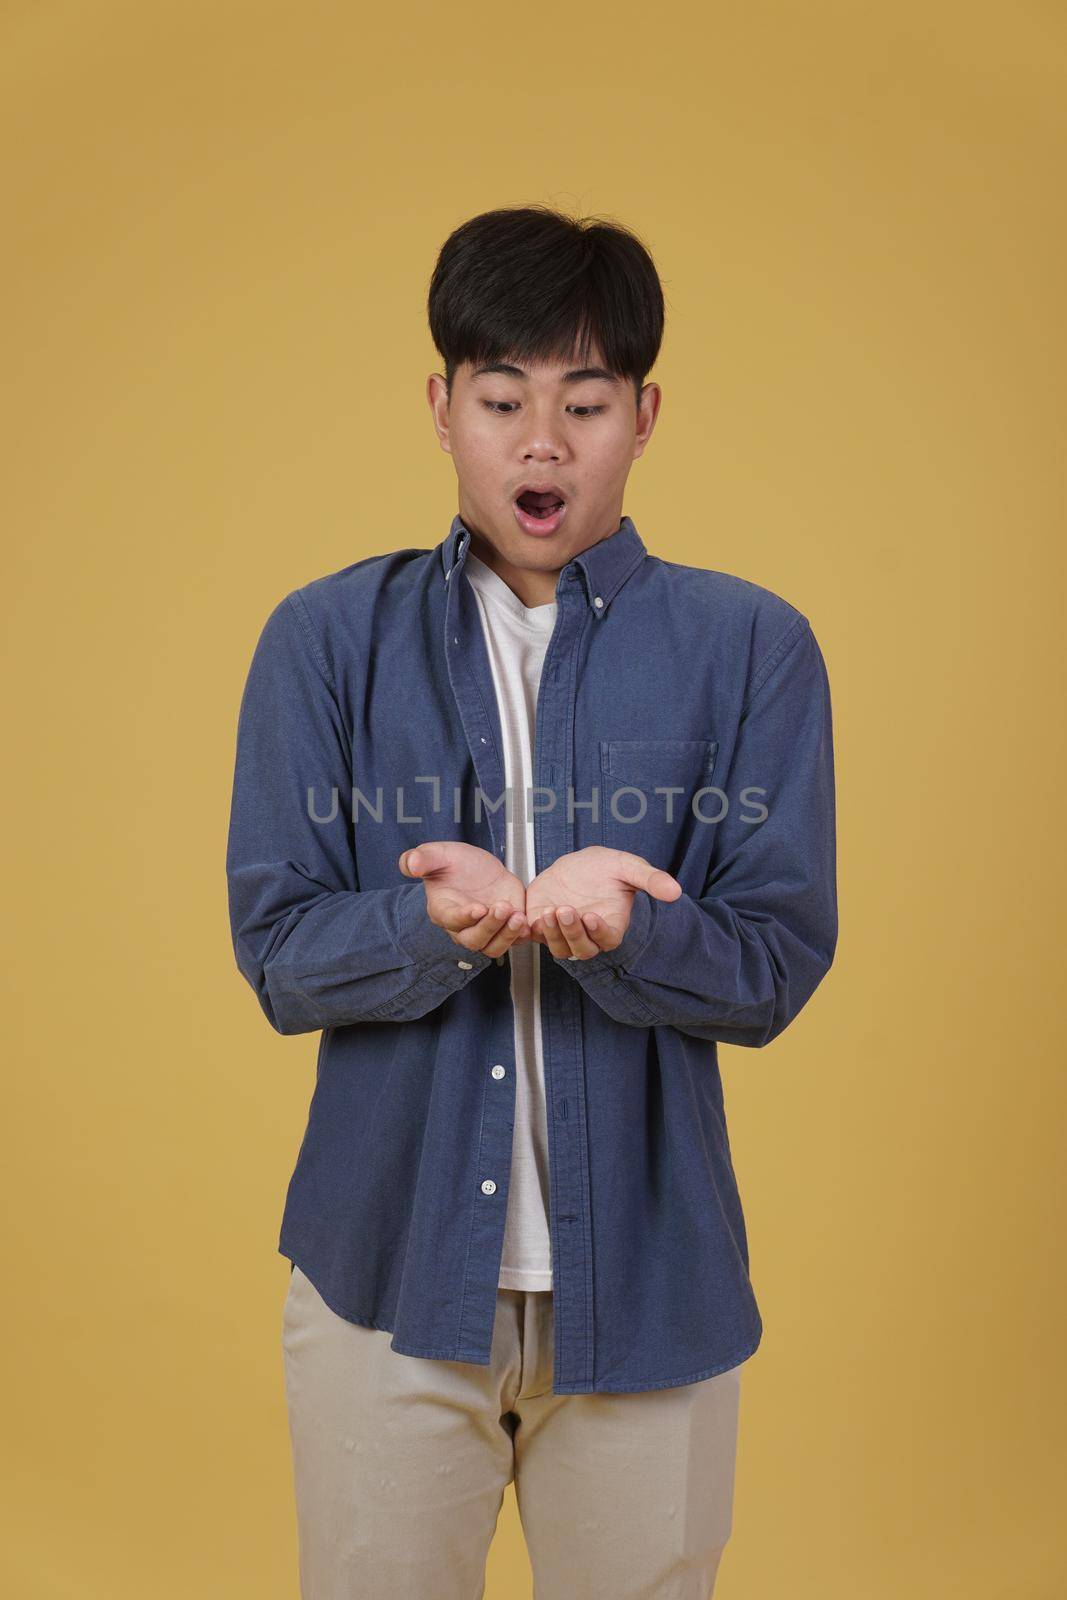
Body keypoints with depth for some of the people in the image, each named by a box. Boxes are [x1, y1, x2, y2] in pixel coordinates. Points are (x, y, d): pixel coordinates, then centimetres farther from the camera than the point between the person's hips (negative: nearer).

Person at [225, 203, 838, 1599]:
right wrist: (437, 925, -25)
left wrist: (613, 926, -26)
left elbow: (776, 968, -6)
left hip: (647, 1273, 0)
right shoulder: (328, 637, 0)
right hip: (387, 1262, 1)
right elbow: (277, 951, -4)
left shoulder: (750, 647, -2)